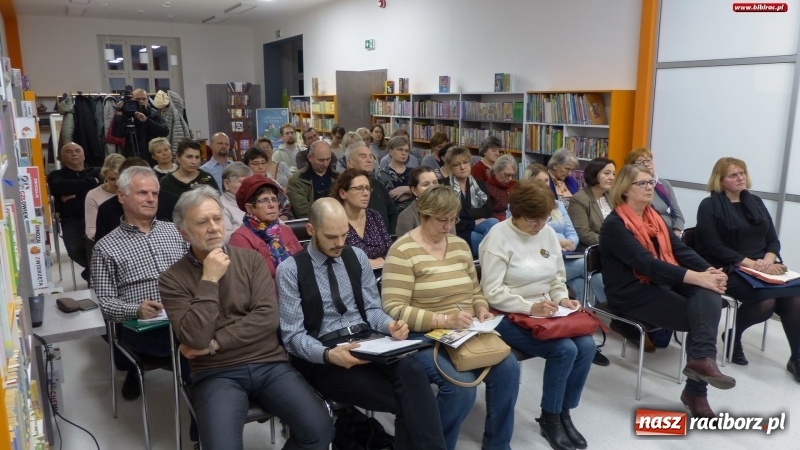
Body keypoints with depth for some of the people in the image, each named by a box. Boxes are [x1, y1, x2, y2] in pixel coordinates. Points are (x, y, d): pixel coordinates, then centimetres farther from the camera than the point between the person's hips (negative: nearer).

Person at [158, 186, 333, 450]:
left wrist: (213, 343, -10)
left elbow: (267, 317, -6)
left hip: (269, 364, 2)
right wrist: (209, 280, -14)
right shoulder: (172, 279, 0)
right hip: (217, 374, -2)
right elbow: (196, 339, -13)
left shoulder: (250, 260, 5)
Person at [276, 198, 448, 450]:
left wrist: (389, 325, -12)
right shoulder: (290, 270, -2)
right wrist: (328, 354, -26)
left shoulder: (357, 257, 12)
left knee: (411, 371, -31)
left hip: (366, 340, 4)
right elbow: (293, 335, -7)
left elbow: (371, 309, 12)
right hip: (323, 356, -4)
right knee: (405, 399, -27)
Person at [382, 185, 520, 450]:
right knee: (462, 385, -28)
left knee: (508, 368, -16)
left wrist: (481, 310, -4)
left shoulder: (460, 245, 10)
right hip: (424, 337, -6)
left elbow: (474, 291, 19)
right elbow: (394, 310, -17)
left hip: (467, 332, 6)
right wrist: (443, 320, -26)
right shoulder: (403, 251, -11)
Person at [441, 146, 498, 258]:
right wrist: (473, 223, -10)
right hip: (457, 232, -5)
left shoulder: (479, 184, 17)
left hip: (477, 229, 5)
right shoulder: (443, 186, 2)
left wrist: (463, 213, -9)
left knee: (493, 223, -29)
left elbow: (488, 210, 2)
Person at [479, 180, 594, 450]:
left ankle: (564, 412, 5)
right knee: (565, 350, -23)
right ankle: (550, 419, 0)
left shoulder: (548, 234, 7)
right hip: (509, 316, -7)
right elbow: (492, 293, -18)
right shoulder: (498, 238, -13)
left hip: (546, 311, 7)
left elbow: (557, 277, 16)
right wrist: (530, 308, -25)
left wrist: (561, 298, -4)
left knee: (587, 345, -15)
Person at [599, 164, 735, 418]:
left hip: (659, 283, 7)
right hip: (631, 293, -7)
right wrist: (697, 277, -29)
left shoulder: (654, 218, 15)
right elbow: (645, 263, -22)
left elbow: (680, 250, 7)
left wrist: (709, 270, -14)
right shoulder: (614, 225, -11)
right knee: (699, 315, -20)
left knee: (708, 293, -23)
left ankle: (702, 358, -28)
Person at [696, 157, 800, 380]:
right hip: (729, 270, -6)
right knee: (766, 300, -29)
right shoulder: (710, 206, -3)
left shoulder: (755, 202, 16)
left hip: (763, 268, 6)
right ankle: (733, 336, 1)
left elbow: (773, 240, 11)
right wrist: (751, 263, -19)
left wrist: (768, 260, -11)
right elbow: (715, 247, -12)